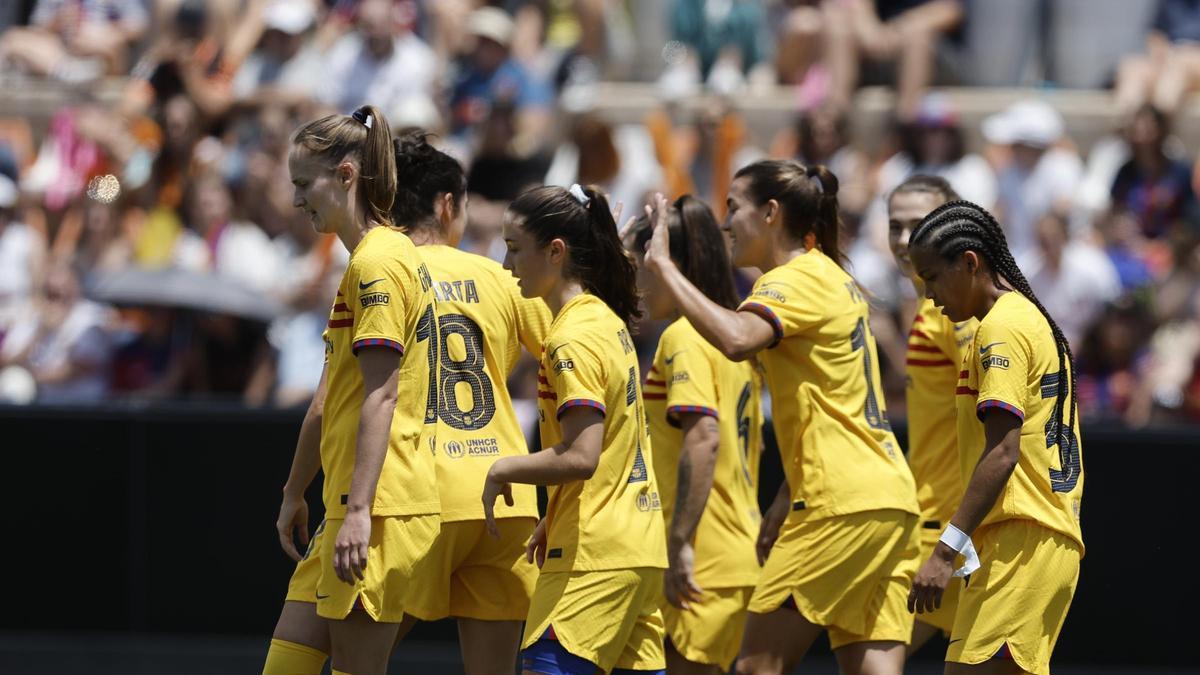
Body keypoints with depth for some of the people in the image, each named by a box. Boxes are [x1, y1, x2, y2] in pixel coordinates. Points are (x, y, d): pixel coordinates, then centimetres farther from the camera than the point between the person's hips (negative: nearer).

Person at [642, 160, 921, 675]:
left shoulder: (796, 280, -9)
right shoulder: (832, 279, 21)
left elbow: (735, 338, -30)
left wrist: (663, 266, -22)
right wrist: (787, 499, 26)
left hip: (844, 505, -9)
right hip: (890, 499, 9)